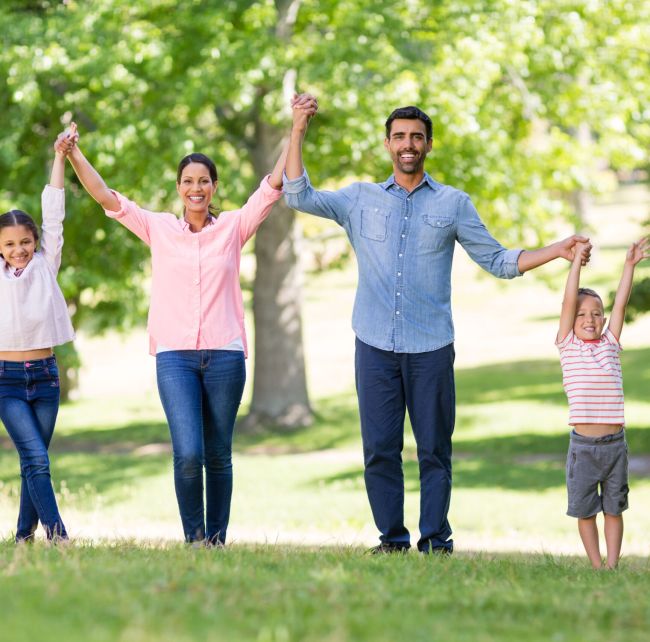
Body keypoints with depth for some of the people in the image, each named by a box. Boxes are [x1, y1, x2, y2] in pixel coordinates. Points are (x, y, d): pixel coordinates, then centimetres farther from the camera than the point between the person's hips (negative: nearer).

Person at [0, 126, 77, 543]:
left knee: (35, 461, 7)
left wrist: (61, 157, 0)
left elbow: (54, 216, 3)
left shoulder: (46, 267, 6)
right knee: (37, 459, -12)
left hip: (45, 375, 2)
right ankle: (56, 534, -12)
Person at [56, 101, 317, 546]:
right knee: (188, 454, -14)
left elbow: (275, 184, 4)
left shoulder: (233, 227, 7)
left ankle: (216, 542, 15)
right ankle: (194, 539, 1)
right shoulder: (159, 229, 8)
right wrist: (73, 155, 1)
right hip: (175, 355, -1)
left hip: (224, 355, 1)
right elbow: (105, 196, 8)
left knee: (219, 456, 5)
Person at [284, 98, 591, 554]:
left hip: (431, 348, -1)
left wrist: (556, 252, 0)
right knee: (380, 449, 0)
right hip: (375, 346, 1)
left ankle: (436, 541, 5)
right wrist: (299, 132, -1)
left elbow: (496, 260, 11)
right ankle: (392, 540, 8)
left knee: (435, 449, -1)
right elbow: (299, 195, 6)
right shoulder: (361, 200, 11)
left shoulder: (454, 203, 10)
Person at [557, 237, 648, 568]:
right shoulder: (569, 346, 1)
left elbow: (620, 304, 4)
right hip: (583, 445, -2)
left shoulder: (610, 344, 8)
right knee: (584, 509, 4)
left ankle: (612, 564, 13)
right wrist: (577, 259, -3)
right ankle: (596, 566, 14)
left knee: (614, 507, 8)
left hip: (614, 442, 2)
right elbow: (569, 300, -4)